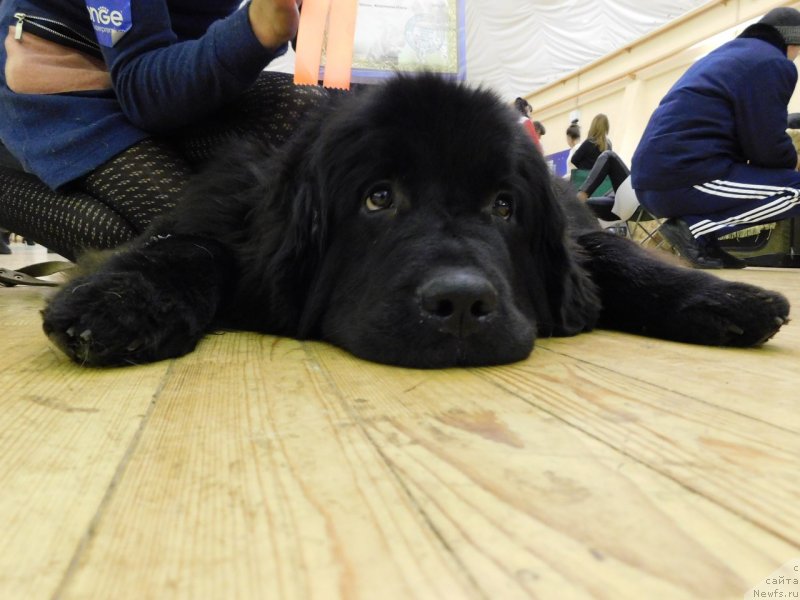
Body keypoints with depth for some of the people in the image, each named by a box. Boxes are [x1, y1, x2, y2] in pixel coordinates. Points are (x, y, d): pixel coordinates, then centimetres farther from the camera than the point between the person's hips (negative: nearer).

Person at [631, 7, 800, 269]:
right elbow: (769, 148, -6)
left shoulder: (726, 53, 28)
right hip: (683, 178, -9)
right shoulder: (773, 63, 0)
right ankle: (696, 228, -11)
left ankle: (695, 224, 5)